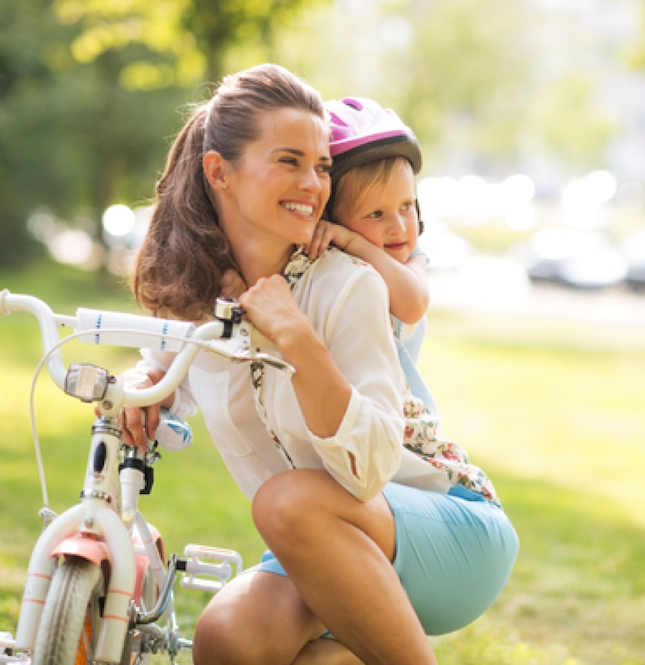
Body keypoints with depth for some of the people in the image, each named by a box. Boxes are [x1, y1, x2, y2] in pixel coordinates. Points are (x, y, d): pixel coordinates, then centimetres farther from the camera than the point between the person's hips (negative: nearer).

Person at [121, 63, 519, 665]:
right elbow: (184, 387, 21)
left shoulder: (347, 286, -18)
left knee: (290, 500, -34)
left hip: (454, 543, -5)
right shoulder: (189, 290, -1)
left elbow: (369, 468, -28)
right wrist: (147, 379, -2)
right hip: (317, 556, 5)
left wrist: (296, 339, -34)